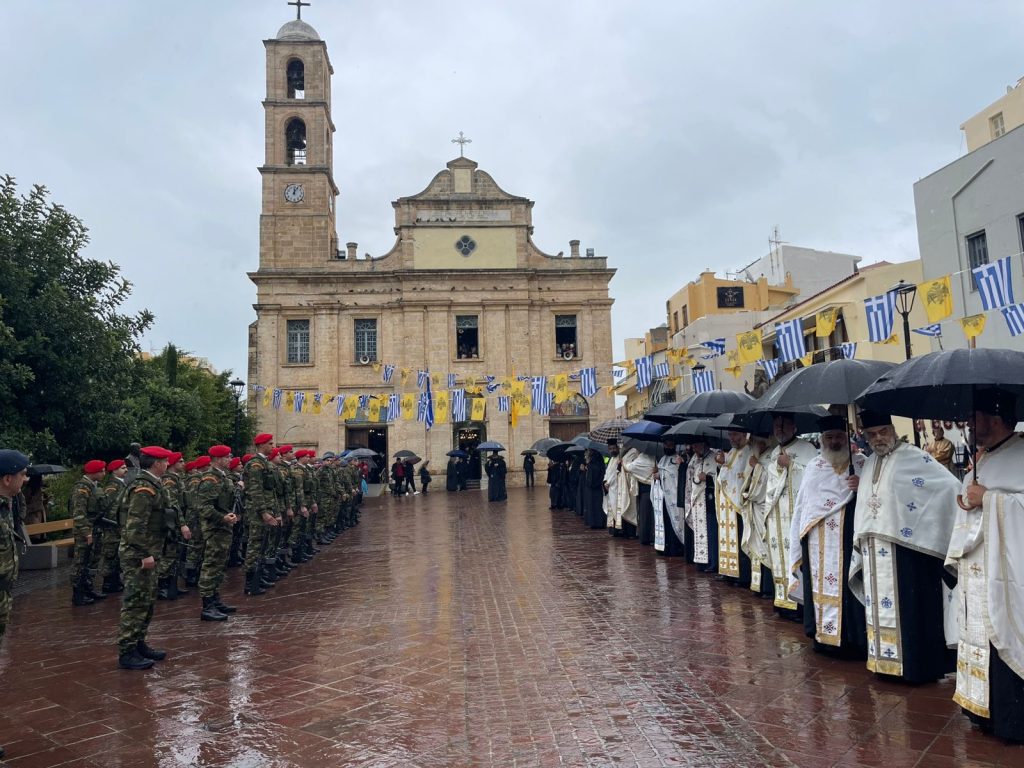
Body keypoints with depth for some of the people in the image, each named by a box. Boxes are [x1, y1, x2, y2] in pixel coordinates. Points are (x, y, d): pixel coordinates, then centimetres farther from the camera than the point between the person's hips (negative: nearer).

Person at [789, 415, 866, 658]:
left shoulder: (862, 465, 3)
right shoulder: (813, 467, 13)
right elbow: (802, 503, 16)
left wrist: (862, 488, -18)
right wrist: (800, 537, 12)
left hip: (847, 538, -3)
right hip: (817, 542, 3)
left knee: (845, 584, -4)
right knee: (819, 584, 6)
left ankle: (850, 638, 5)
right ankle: (822, 633, 15)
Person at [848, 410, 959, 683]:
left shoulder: (914, 458, -9)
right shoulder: (869, 464, 14)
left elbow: (950, 486, -17)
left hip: (904, 548, -7)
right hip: (874, 551, 7)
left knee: (908, 606, -1)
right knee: (880, 605, 12)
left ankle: (915, 664, 9)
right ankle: (885, 659, 22)